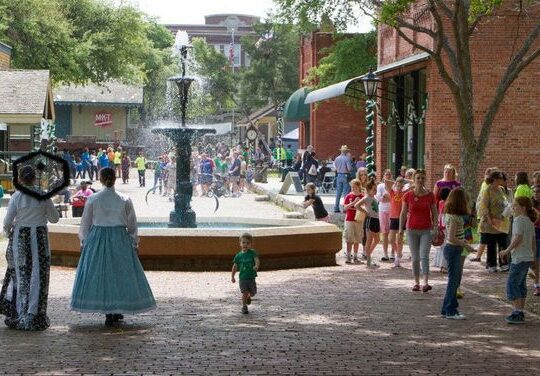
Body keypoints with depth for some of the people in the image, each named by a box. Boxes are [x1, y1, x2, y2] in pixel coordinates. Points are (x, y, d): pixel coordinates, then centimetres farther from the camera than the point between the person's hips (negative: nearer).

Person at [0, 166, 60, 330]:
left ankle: (17, 316, 17)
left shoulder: (16, 196, -7)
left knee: (19, 275, 12)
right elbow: (55, 218, 3)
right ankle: (34, 315, 6)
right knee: (37, 275, 6)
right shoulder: (43, 196, -6)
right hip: (39, 238, -1)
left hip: (20, 238, 1)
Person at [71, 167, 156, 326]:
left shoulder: (93, 199, -4)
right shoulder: (124, 200, -3)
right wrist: (134, 243, 14)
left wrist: (83, 241, 15)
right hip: (120, 239, 0)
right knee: (120, 274, 10)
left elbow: (85, 223, 3)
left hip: (97, 240, 0)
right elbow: (132, 224, 3)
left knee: (100, 273, 6)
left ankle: (109, 313, 4)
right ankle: (116, 311, 14)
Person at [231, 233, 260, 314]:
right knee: (244, 292, -10)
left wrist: (256, 266, -44)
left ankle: (248, 297, 47)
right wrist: (232, 276, 13)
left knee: (252, 293, 13)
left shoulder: (252, 253, -6)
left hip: (251, 277, 0)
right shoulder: (238, 255, 1)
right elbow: (235, 266, 11)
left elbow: (257, 260, -22)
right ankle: (244, 307, 5)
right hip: (242, 278, 0)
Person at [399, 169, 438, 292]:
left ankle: (426, 283, -20)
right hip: (412, 230, 1)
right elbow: (403, 213, 4)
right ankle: (416, 283, 14)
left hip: (426, 230, -1)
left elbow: (434, 213, 4)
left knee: (424, 256, -14)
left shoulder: (430, 195, 0)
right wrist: (401, 228, -3)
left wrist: (435, 228, -4)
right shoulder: (408, 195, 0)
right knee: (415, 258, 6)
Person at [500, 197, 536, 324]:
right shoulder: (530, 221, 12)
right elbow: (533, 240, 18)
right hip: (528, 257, 9)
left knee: (512, 285, -6)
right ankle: (520, 311, 21)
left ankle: (517, 314, -8)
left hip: (519, 258, -9)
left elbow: (518, 238, -24)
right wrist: (534, 256, 26)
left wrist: (507, 250, -15)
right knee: (521, 286, 16)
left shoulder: (518, 220, -15)